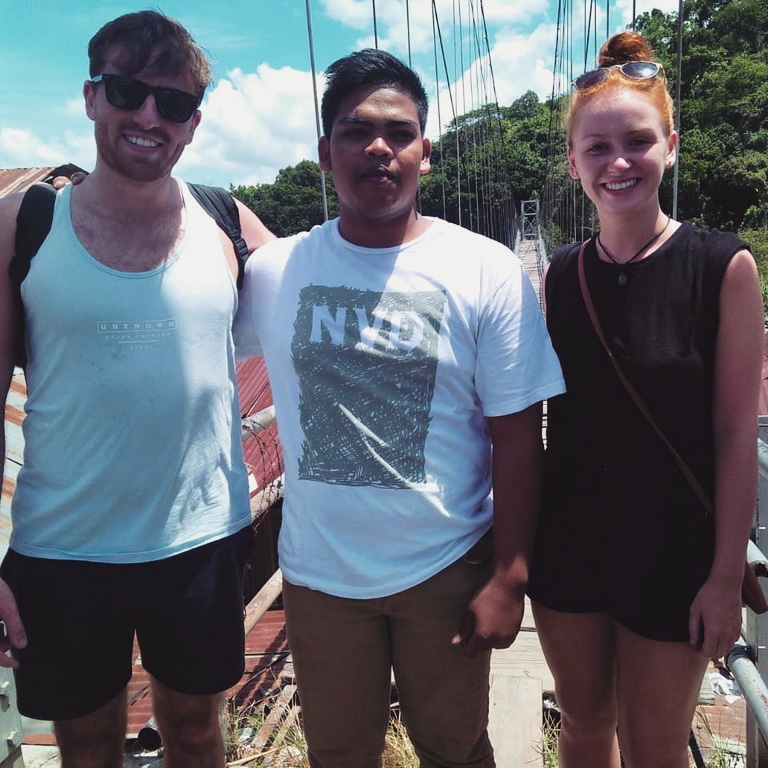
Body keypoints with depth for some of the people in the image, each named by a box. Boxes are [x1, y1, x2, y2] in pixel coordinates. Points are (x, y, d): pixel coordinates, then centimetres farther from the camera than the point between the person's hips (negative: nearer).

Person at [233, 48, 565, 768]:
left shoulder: (487, 272, -10)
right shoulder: (272, 270, -4)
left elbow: (516, 436, -8)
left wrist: (509, 577, -8)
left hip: (448, 571, -1)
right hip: (318, 573, 2)